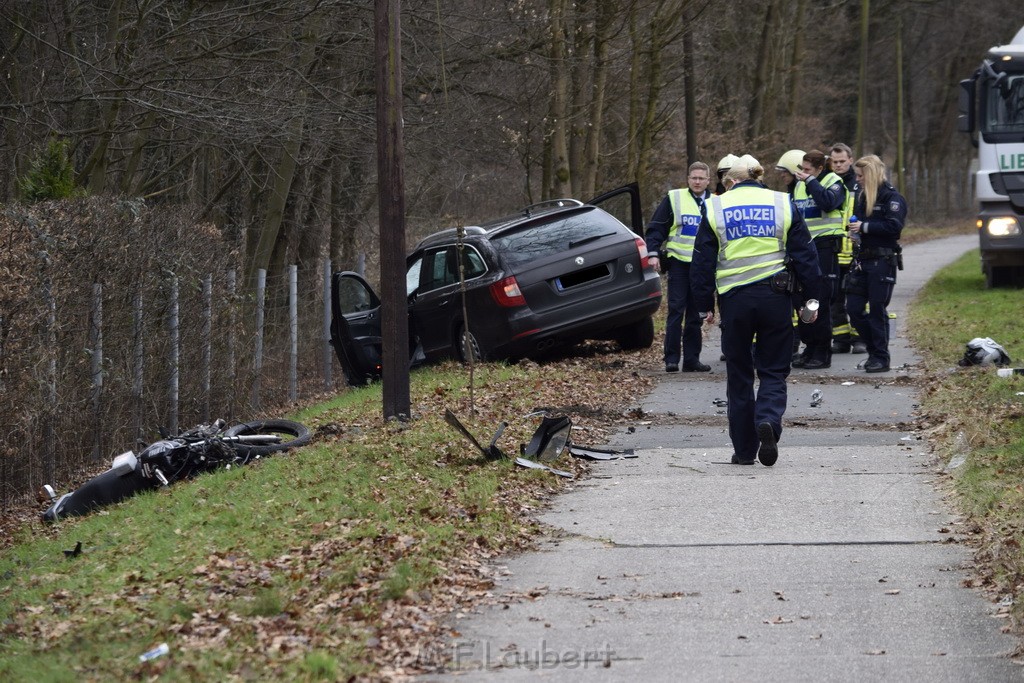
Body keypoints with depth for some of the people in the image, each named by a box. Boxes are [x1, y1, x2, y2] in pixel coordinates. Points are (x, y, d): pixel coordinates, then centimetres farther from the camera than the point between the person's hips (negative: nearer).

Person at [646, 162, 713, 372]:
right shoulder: (674, 199, -1)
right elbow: (656, 227, 0)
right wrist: (653, 253, -11)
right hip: (679, 262, -3)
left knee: (695, 315, 7)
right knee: (676, 311, -6)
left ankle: (692, 359, 11)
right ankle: (671, 359, -4)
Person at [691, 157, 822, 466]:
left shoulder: (715, 208, 6)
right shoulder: (783, 205, 7)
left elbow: (703, 263, 6)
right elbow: (805, 255, 7)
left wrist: (704, 306, 11)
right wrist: (811, 298, 12)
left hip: (734, 299, 0)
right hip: (775, 297, 0)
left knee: (739, 374, 10)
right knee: (773, 370, 8)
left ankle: (744, 449, 11)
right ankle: (768, 419, -21)